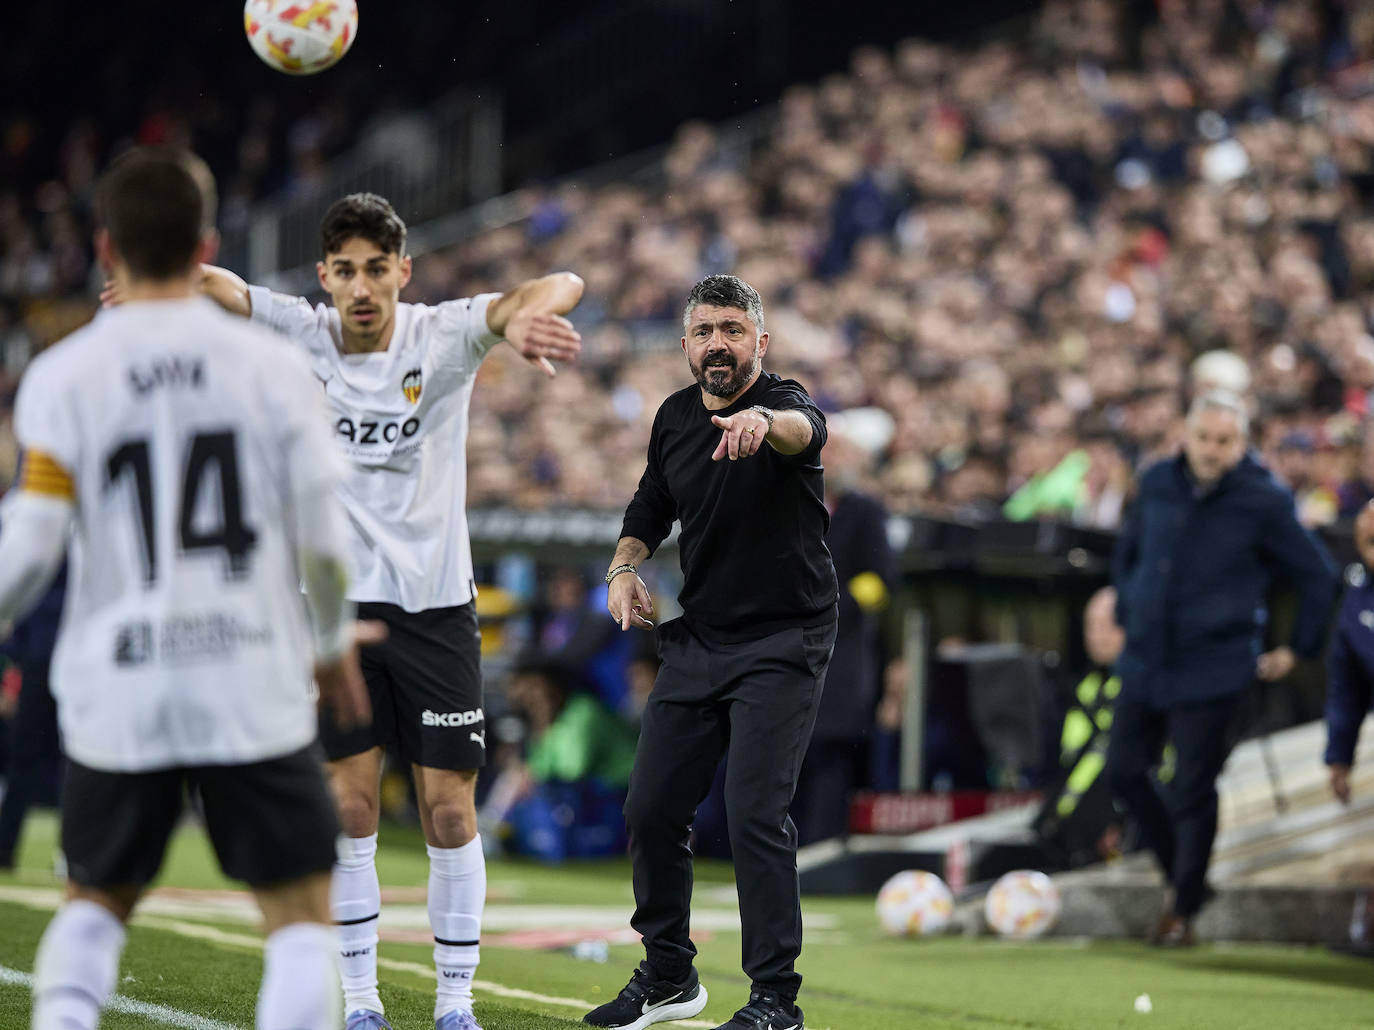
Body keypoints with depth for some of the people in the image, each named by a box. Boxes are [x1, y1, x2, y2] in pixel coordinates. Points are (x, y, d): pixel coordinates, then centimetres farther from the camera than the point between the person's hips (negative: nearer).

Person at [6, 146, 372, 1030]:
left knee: (96, 903, 21)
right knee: (302, 916, 8)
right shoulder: (270, 364, -2)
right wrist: (335, 643, 17)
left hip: (117, 697, 1)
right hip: (255, 688, -1)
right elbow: (323, 540, -1)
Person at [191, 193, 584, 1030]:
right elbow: (204, 284, -13)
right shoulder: (298, 335, -2)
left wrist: (529, 315, -44)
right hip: (337, 599, 1)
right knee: (351, 804, 0)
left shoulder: (445, 335, -7)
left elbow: (562, 286, -20)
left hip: (436, 601, -1)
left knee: (450, 809, 0)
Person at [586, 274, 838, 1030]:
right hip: (693, 640, 7)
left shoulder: (783, 404, -14)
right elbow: (651, 505, 22)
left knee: (754, 813, -15)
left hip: (781, 642, -7)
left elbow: (804, 429, -40)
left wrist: (764, 421, -63)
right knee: (651, 810, 7)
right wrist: (625, 567, 3)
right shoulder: (675, 417, 6)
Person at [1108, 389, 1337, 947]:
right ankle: (1179, 874, 27)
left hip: (1210, 672, -5)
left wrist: (1297, 649, 4)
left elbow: (1318, 575, 0)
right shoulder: (1157, 484, 1)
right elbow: (1127, 551, 21)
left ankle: (1183, 910, 15)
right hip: (1145, 662, 5)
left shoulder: (1264, 501, -11)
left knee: (1194, 790, 0)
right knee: (1122, 769, 7)